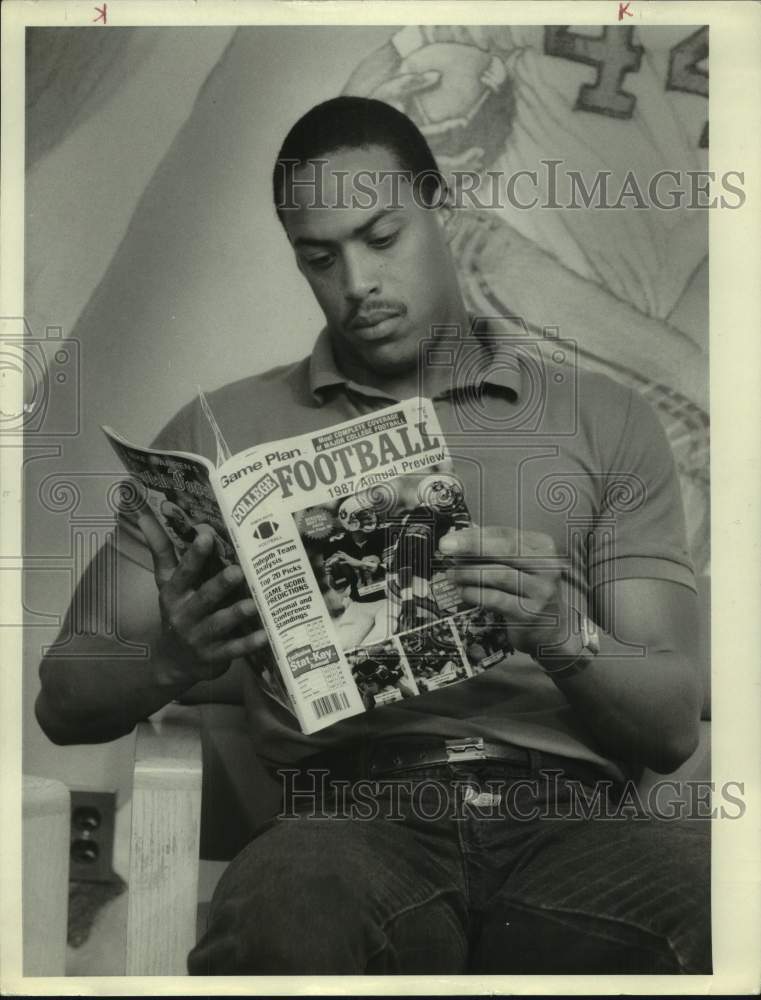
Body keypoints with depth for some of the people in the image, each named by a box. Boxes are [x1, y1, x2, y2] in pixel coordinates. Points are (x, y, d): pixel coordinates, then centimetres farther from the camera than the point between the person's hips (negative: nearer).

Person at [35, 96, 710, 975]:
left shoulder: (603, 419, 15)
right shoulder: (221, 432, 15)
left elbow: (673, 726, 10)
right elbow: (65, 700, 12)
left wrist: (565, 637, -13)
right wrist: (173, 661, -11)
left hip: (568, 814, 2)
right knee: (280, 909, -36)